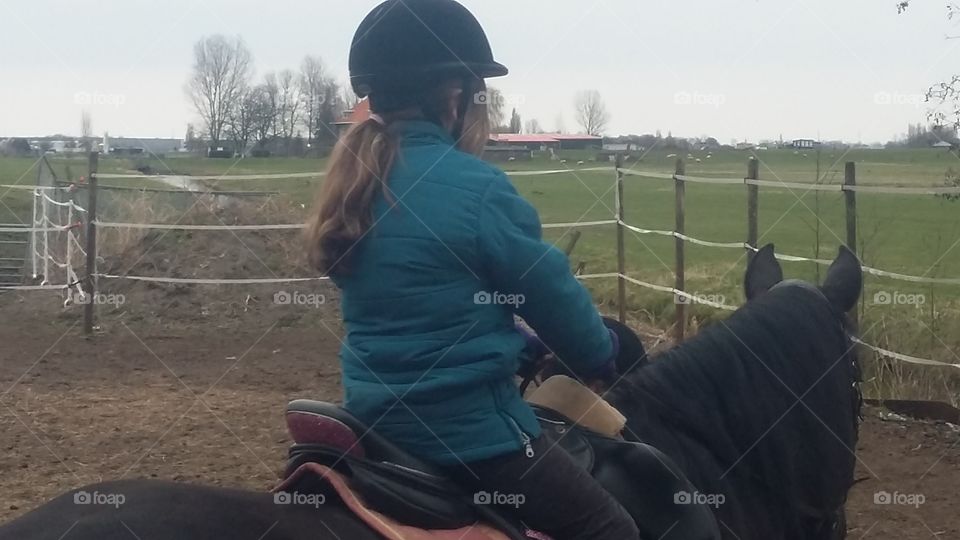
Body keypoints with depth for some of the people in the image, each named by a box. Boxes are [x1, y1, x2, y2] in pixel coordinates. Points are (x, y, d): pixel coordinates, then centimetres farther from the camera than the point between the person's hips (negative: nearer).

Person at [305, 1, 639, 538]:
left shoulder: (354, 180, 5)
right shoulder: (476, 188, -18)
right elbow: (555, 298, -8)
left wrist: (521, 351, 22)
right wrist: (603, 356, 13)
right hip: (471, 430, -8)